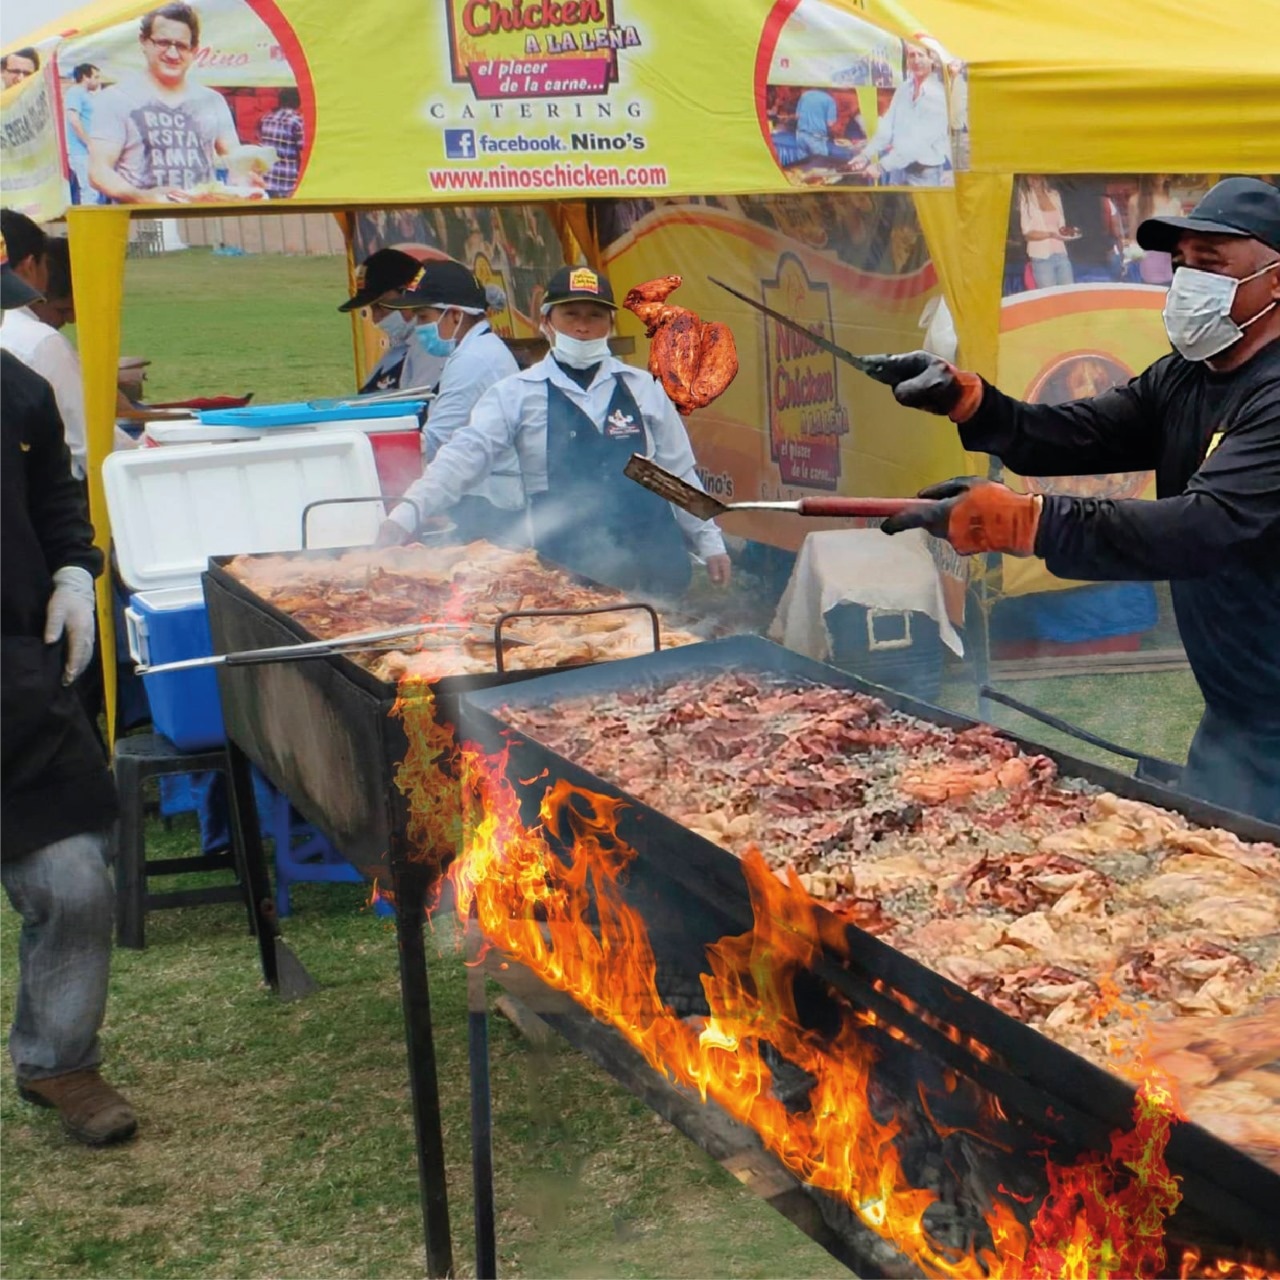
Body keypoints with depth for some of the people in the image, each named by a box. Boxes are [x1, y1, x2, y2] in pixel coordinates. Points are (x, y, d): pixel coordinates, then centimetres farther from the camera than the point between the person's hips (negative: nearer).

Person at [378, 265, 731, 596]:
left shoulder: (644, 388, 7)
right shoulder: (517, 394, 0)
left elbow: (678, 473, 12)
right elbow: (463, 456, -10)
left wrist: (709, 542, 10)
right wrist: (406, 515, -22)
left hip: (654, 566, 2)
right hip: (567, 571, -2)